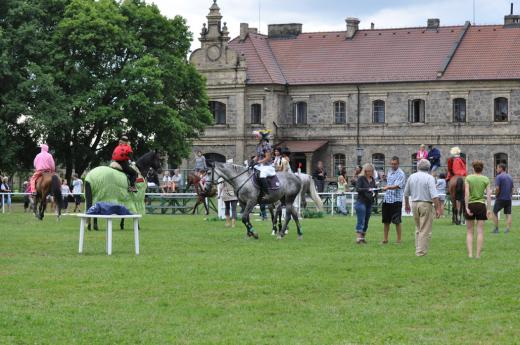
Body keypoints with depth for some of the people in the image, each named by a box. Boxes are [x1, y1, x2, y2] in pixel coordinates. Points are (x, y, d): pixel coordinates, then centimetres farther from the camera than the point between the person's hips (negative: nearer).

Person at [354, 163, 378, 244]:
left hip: (369, 203, 6)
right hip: (361, 202, -6)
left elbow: (375, 190, 20)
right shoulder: (361, 178, -4)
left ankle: (363, 237, 12)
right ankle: (358, 237, -18)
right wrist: (368, 189, -26)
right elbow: (357, 189, -15)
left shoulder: (372, 180, 13)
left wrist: (374, 192, -4)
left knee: (366, 221, 7)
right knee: (361, 221, -13)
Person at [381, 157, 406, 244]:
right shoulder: (389, 172, 14)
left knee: (397, 221, -4)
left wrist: (388, 187, -39)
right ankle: (385, 239, 19)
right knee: (386, 221, 11)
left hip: (396, 200, -7)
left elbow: (397, 186, -24)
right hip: (387, 199, 7)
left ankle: (399, 239, 4)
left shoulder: (401, 174, -11)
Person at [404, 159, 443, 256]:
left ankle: (418, 250, 19)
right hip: (426, 204, -5)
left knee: (418, 229, 19)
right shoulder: (429, 178, -9)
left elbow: (406, 193, 16)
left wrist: (406, 205, 30)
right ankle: (421, 252, -2)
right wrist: (438, 208, -15)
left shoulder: (411, 177, 7)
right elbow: (434, 195, -17)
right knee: (425, 231, 0)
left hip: (415, 204, 5)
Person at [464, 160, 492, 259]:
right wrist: (489, 209, -2)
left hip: (470, 205, 0)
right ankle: (478, 254, 0)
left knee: (469, 232, 8)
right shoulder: (486, 179, 0)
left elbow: (466, 193, -11)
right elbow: (489, 194, -5)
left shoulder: (468, 178, -3)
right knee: (480, 231, 4)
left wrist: (467, 207, -11)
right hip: (481, 205, 0)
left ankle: (470, 253, -1)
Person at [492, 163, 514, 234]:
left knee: (495, 212, 8)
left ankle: (496, 229, 5)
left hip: (501, 199, -6)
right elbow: (512, 188, 16)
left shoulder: (499, 177, -11)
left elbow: (497, 188, -19)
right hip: (509, 198, 6)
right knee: (508, 214, 5)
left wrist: (496, 195, -4)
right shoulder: (510, 177, 12)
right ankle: (508, 229, -2)